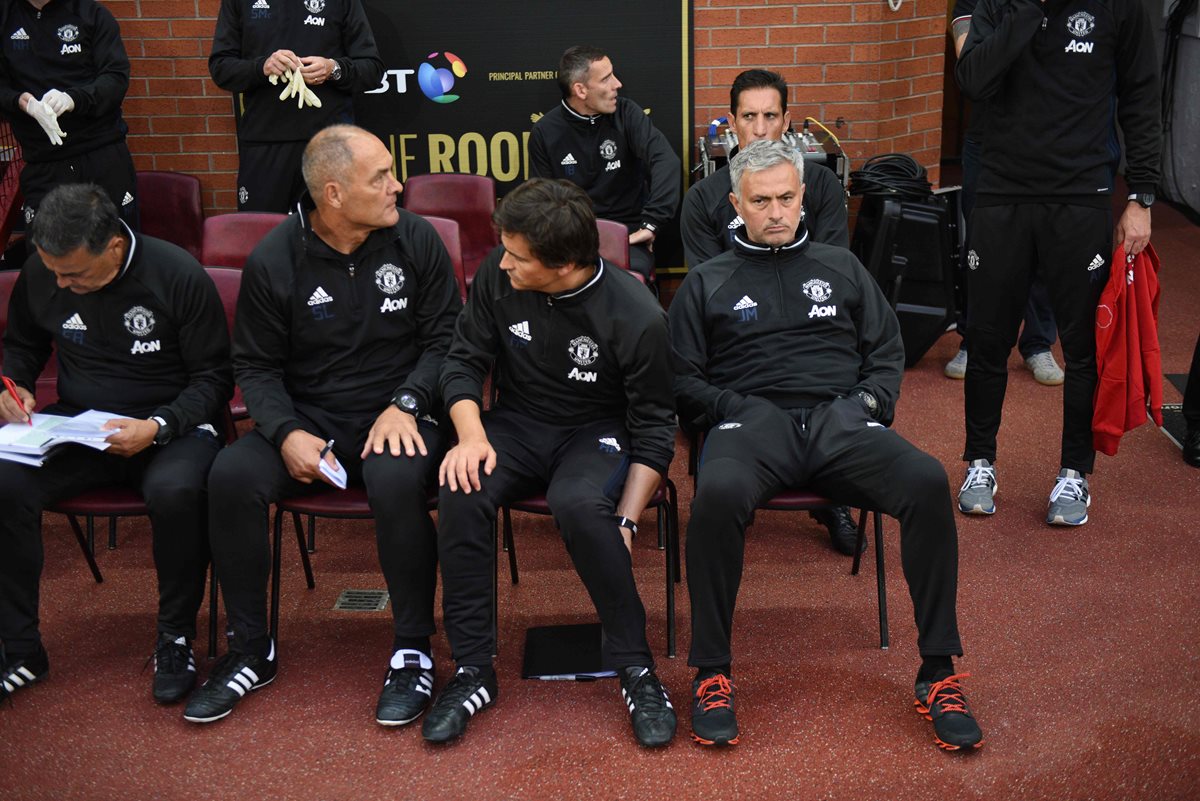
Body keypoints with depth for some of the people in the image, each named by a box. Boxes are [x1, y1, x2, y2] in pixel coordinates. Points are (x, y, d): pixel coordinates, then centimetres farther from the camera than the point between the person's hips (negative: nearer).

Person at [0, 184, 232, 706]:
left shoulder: (179, 277, -13)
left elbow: (213, 378, -7)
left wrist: (158, 428, -23)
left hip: (170, 425, -4)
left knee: (176, 490, -37)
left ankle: (176, 640, -13)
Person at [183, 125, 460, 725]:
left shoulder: (415, 239, -2)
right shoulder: (274, 260, -2)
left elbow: (444, 337, 2)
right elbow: (256, 365, 3)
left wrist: (407, 404, -15)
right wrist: (287, 433, -15)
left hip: (396, 413, -1)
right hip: (307, 417, 2)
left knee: (397, 483, -35)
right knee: (231, 476, -25)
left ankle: (413, 651, -14)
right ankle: (251, 649, -5)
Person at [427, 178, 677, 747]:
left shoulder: (636, 317, -19)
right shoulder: (498, 276, -10)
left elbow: (654, 429, -11)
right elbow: (464, 360, 0)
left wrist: (625, 521, -20)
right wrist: (471, 435, -19)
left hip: (597, 432, -3)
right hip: (518, 424, 3)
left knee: (579, 504, -38)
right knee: (462, 493, -30)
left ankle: (636, 669, -18)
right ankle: (473, 671, -15)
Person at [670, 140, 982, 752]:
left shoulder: (841, 267, 25)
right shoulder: (707, 283, 18)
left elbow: (887, 351, 23)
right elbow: (684, 379, 11)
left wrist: (868, 402, 3)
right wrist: (736, 408, -6)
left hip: (840, 418, 2)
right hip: (752, 420, -2)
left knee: (927, 482, -29)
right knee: (718, 493, -38)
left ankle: (939, 673, -18)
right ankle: (712, 672, -21)